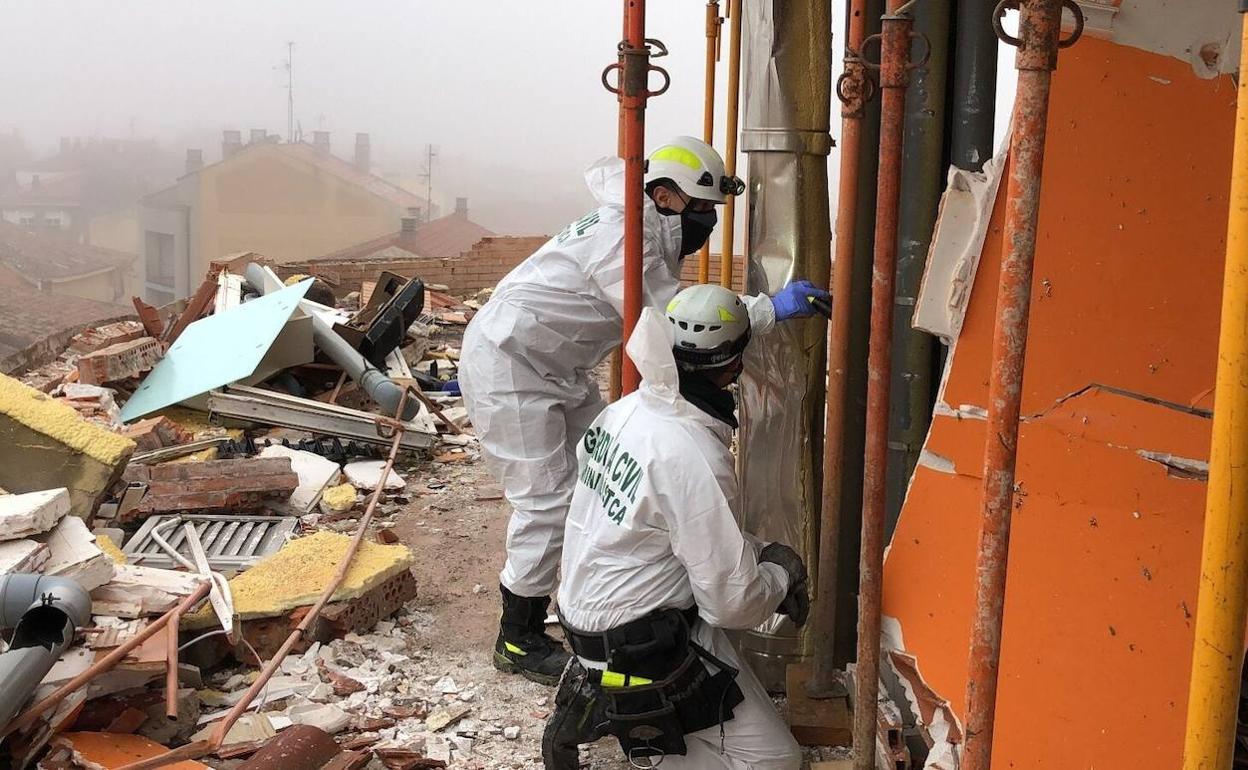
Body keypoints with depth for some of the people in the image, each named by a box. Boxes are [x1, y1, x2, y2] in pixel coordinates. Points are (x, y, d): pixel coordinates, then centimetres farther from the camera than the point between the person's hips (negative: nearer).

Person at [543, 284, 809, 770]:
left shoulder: (628, 408, -1)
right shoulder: (695, 459, -26)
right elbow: (732, 603, -19)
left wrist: (756, 553, 7)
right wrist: (782, 576, 0)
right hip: (637, 648, -8)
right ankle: (616, 713, 0)